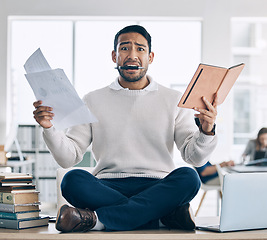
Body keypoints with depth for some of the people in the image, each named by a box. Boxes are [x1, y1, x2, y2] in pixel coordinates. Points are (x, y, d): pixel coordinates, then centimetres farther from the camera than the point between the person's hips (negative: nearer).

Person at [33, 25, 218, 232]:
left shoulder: (173, 100, 12)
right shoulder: (93, 101, 14)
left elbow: (195, 157, 6)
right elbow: (69, 157, 8)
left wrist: (206, 131, -14)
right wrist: (49, 128, -9)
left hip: (158, 189, 0)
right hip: (108, 187, 0)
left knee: (188, 177, -31)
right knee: (73, 180, -30)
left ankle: (97, 218, -32)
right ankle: (167, 215, -28)